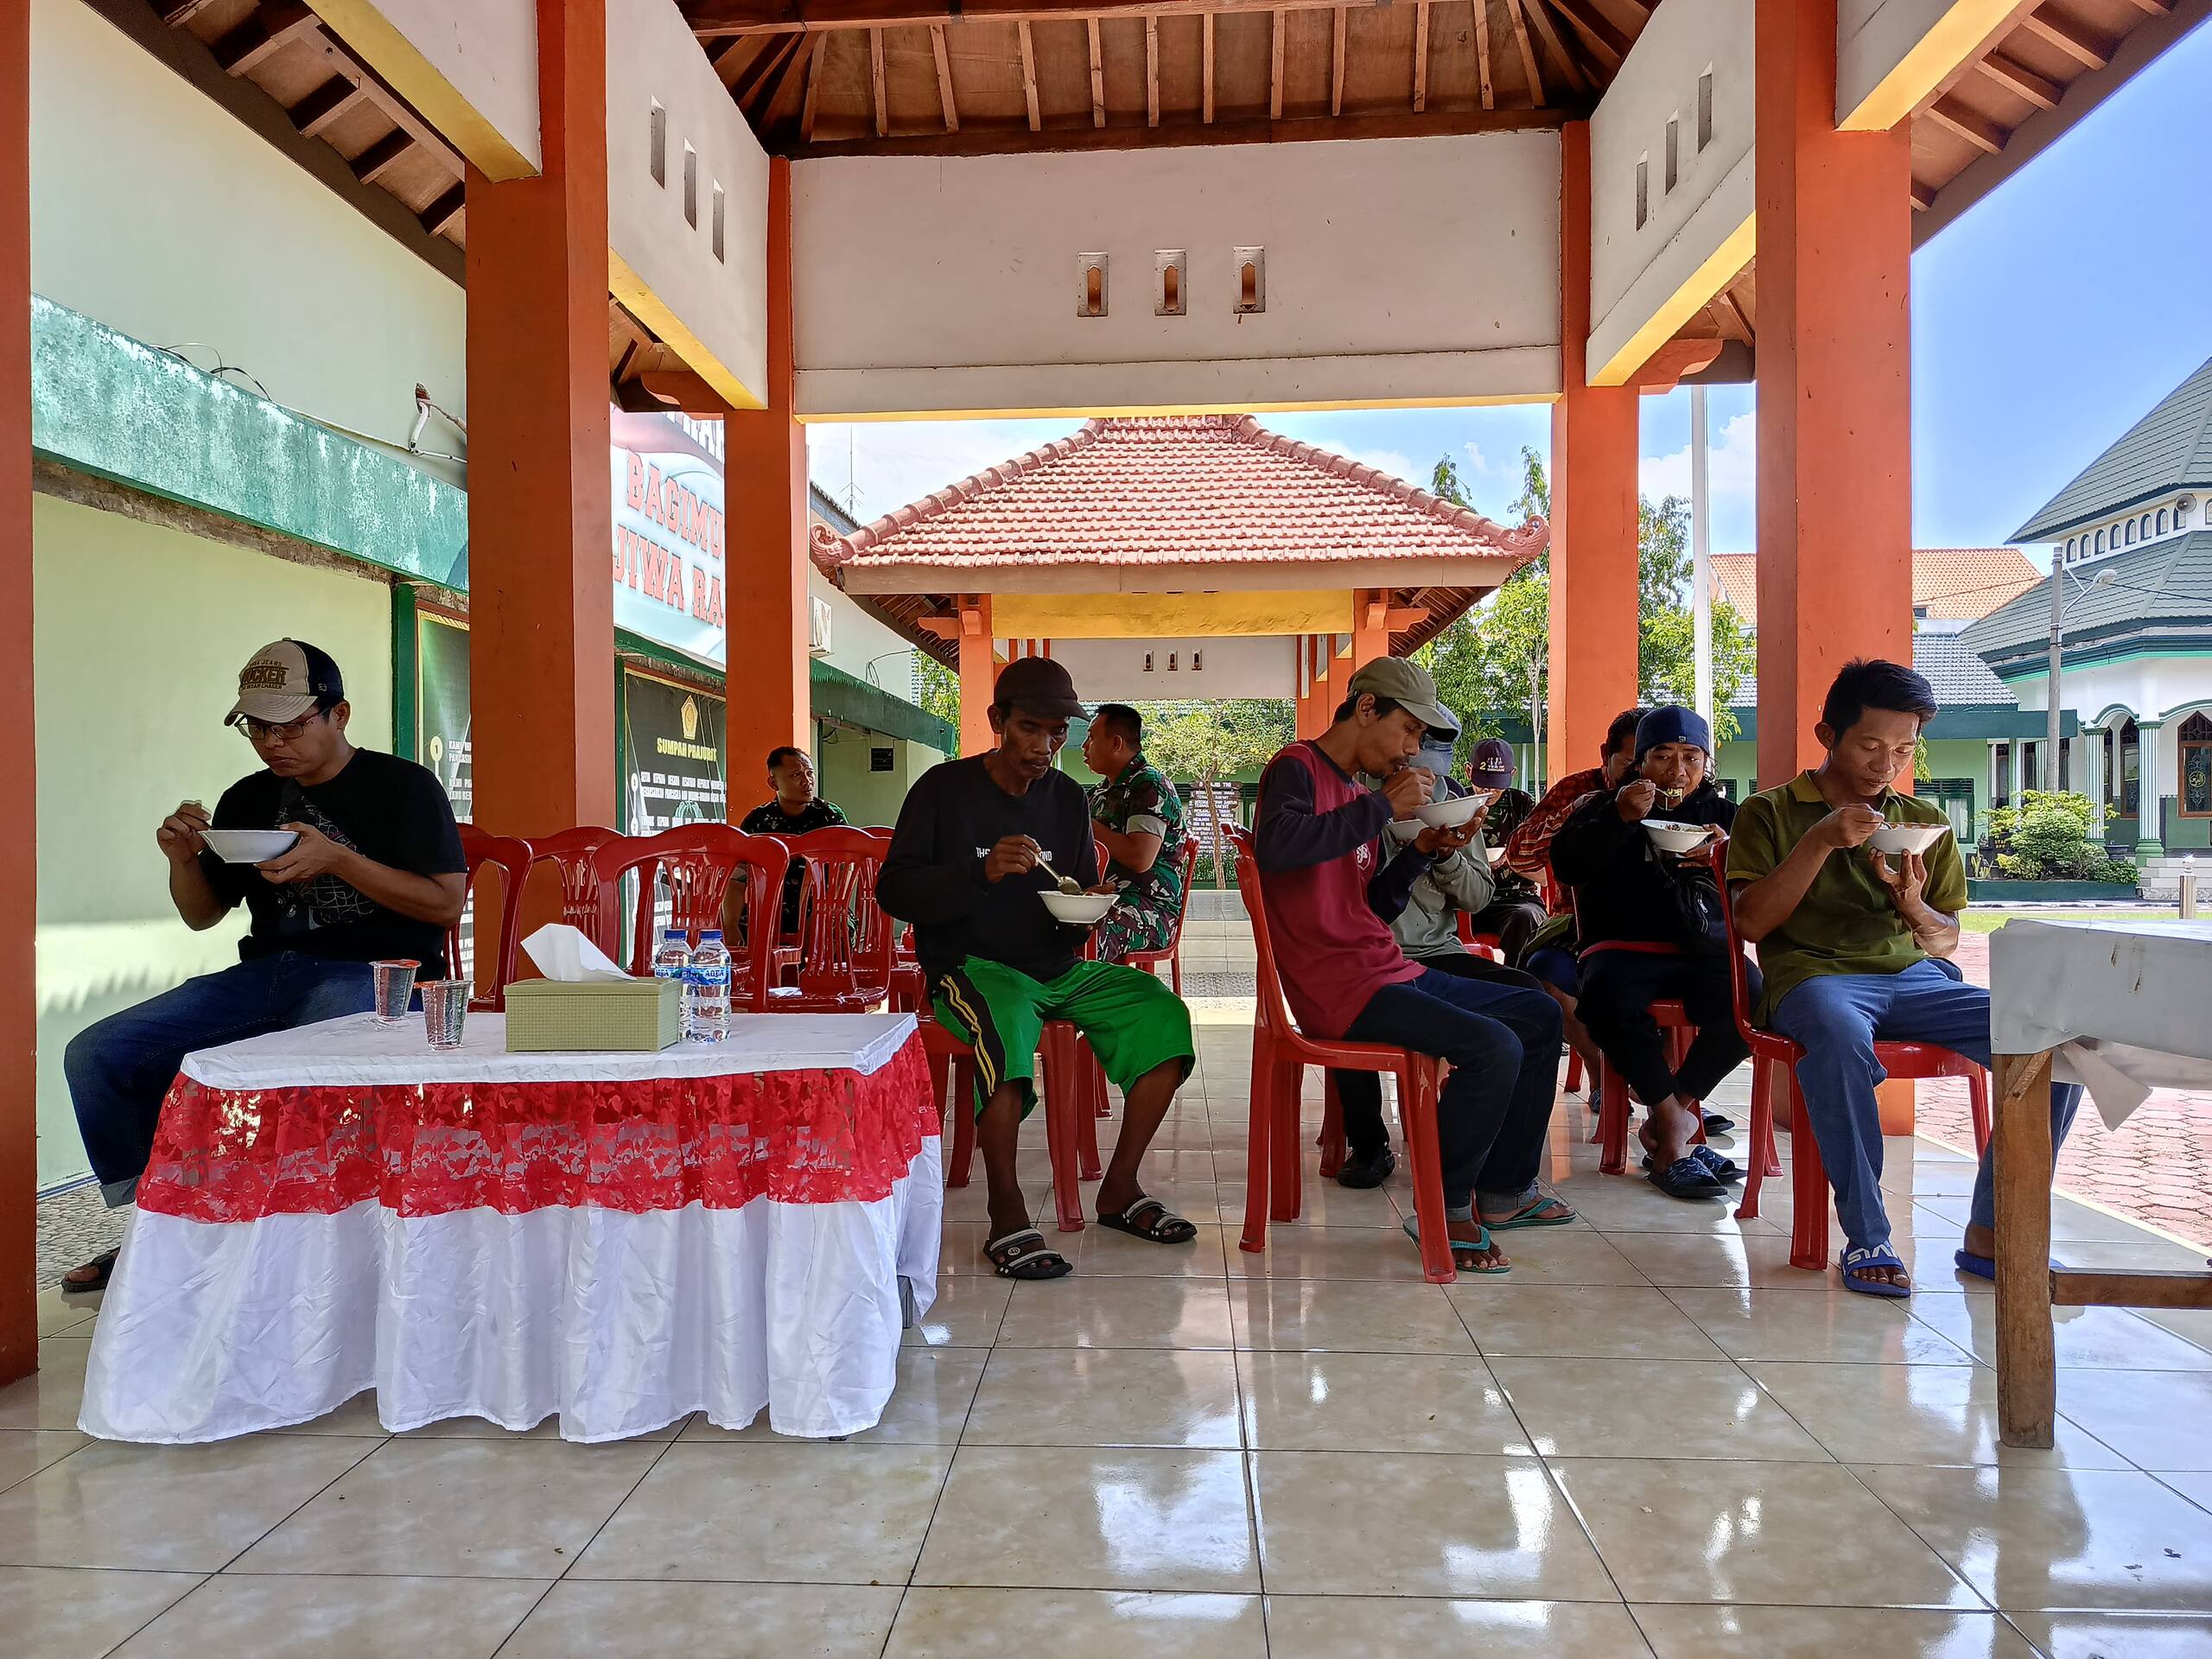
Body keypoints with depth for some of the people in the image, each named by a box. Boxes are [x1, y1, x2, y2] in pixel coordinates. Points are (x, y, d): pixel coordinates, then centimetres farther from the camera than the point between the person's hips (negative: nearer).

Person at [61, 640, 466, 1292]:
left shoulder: (403, 786, -1)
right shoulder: (248, 799, 17)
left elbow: (447, 903, -10)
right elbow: (203, 914, 23)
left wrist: (337, 859, -18)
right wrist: (183, 858, 1)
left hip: (371, 971, -6)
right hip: (267, 971, 7)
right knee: (95, 1054, -7)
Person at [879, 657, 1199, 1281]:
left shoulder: (1068, 798, 11)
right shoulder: (945, 789, -4)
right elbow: (894, 890, -9)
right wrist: (982, 873, -24)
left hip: (1057, 966, 6)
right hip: (970, 965, -5)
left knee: (1162, 1012, -15)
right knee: (1009, 1025, -38)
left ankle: (1120, 1189, -3)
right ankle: (1007, 1215, -24)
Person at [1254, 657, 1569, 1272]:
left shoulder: (1356, 791, 19)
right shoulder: (1296, 769, -8)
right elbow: (1276, 848, -32)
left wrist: (1422, 851, 5)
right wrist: (1384, 807, -23)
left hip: (1386, 970, 10)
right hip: (1339, 987, -10)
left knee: (1539, 1015, 15)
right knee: (1494, 1047, -25)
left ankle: (1505, 1190, 22)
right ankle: (1446, 1209, -5)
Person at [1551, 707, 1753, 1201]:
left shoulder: (1721, 813, 20)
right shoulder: (1606, 806, 15)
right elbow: (1566, 864, -3)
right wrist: (1619, 819, -16)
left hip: (1703, 949, 2)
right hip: (1624, 946, -2)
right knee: (1607, 998, -37)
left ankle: (1664, 1123, -16)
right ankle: (1675, 1125, -21)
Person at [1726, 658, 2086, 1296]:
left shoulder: (1926, 821, 19)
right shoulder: (1771, 812, 8)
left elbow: (1946, 941, 19)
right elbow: (1751, 922, -4)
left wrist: (1914, 906, -5)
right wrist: (1819, 843, -13)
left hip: (1914, 977, 5)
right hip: (1815, 973, -4)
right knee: (1838, 1034, -41)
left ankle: (1989, 1235, -9)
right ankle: (1866, 1239, -27)